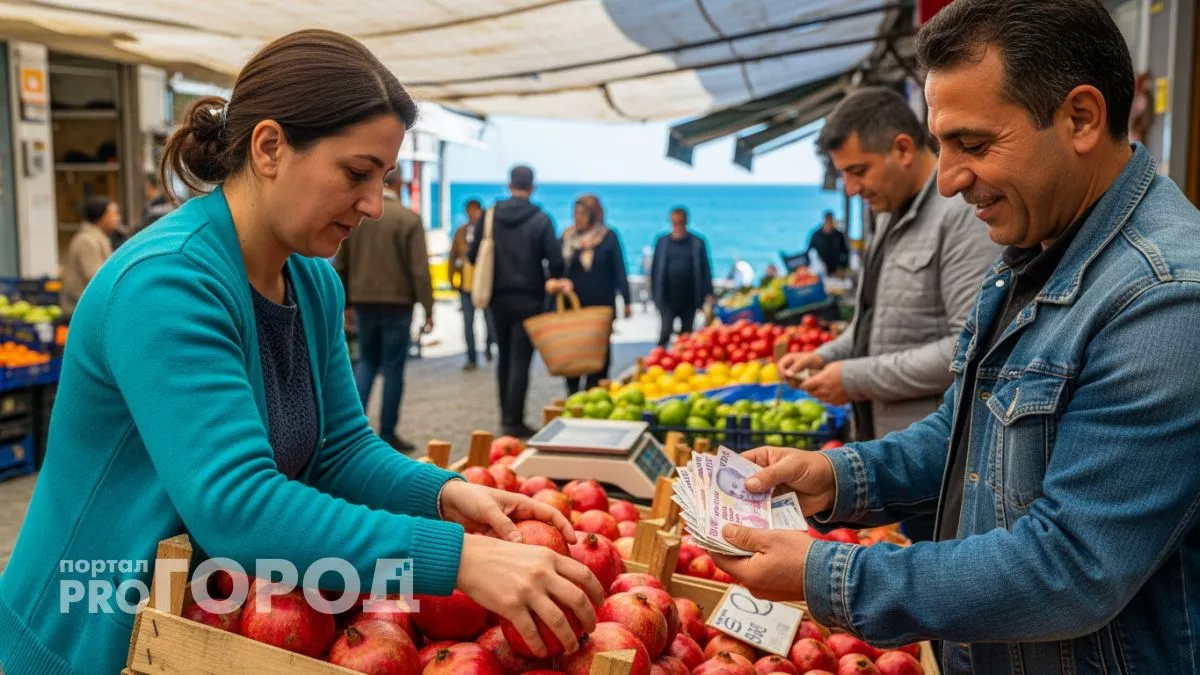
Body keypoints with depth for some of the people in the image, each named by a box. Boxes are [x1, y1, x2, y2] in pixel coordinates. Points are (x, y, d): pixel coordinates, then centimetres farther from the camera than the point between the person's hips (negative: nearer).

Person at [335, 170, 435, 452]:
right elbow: (420, 269, -12)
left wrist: (346, 303, 16)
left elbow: (339, 264, 8)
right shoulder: (409, 219, -10)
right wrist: (428, 309, -6)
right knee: (393, 367, 4)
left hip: (364, 301, 4)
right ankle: (387, 435, 8)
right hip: (397, 302, -4)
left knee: (367, 361, 18)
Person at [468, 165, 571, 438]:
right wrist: (552, 281, 7)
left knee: (504, 358, 17)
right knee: (520, 360, -2)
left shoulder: (489, 216, 0)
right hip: (528, 299, -3)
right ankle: (514, 421, -5)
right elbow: (555, 260, -12)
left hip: (499, 298, 4)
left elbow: (473, 256, 1)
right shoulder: (540, 219, -8)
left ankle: (506, 415, 24)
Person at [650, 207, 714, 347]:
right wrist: (655, 293, 2)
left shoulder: (697, 243, 1)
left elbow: (705, 269, 1)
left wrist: (708, 293, -5)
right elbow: (655, 269, 6)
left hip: (689, 298, 1)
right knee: (666, 331, -9)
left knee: (687, 334, 10)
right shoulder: (662, 242, 4)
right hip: (667, 298, -1)